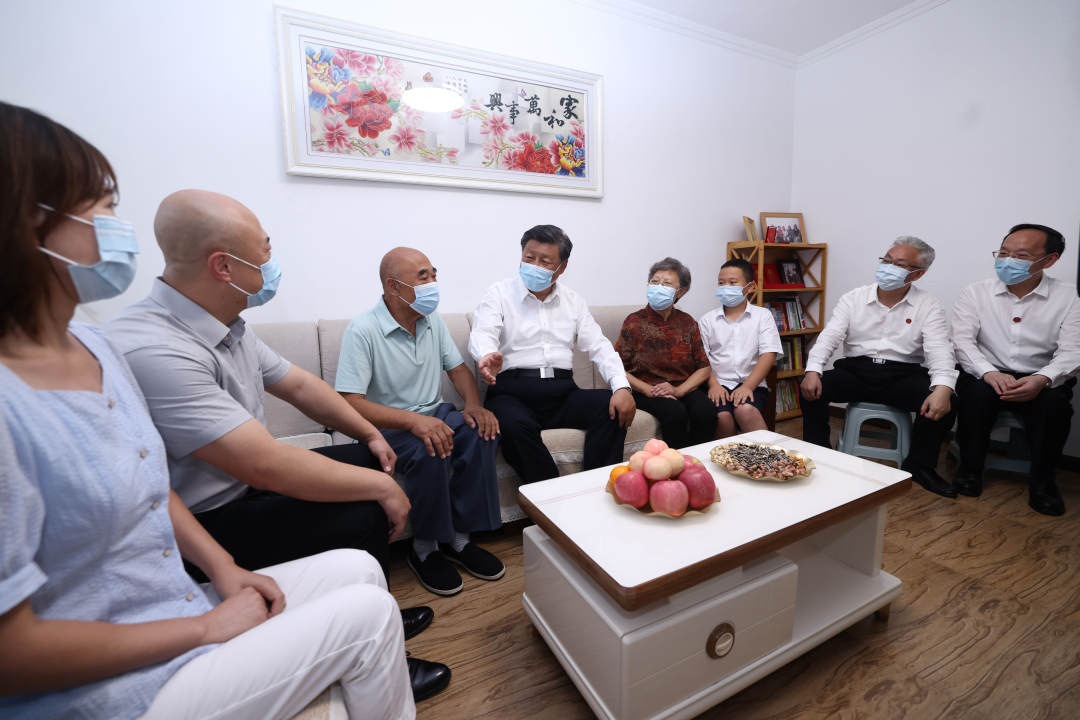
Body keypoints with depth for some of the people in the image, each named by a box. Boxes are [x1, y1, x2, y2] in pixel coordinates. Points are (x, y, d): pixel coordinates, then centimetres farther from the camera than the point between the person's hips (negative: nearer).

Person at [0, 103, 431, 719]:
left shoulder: (94, 346, 2)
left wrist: (223, 568, 1)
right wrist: (207, 626, -14)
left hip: (180, 610, 7)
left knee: (358, 568, 5)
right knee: (369, 613, -9)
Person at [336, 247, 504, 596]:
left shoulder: (433, 320, 5)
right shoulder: (363, 329, -16)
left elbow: (458, 368, 11)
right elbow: (350, 404, -22)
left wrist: (474, 405, -10)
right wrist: (413, 420, -35)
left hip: (434, 414, 6)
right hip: (387, 425, -5)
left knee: (482, 433, -22)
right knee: (430, 452, -34)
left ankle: (457, 538, -7)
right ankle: (425, 550, -8)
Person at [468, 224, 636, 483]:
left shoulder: (573, 301, 17)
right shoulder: (499, 293, 6)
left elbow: (599, 346, 9)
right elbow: (482, 334, -11)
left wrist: (622, 386, -9)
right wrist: (488, 355, -37)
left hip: (561, 391, 4)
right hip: (513, 391, -3)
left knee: (613, 408, -20)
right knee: (514, 424, -35)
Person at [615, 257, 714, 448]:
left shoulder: (687, 323, 10)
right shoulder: (635, 322, 1)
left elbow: (704, 368, 6)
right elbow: (618, 368, -4)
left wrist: (678, 390, -11)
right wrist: (649, 390, -15)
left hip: (684, 388, 3)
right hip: (645, 391, -2)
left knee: (705, 411, -26)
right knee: (675, 412, -30)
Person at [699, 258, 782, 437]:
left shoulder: (762, 316, 10)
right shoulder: (708, 320, 13)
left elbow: (768, 355, -1)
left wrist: (747, 386, -14)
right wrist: (713, 384, -11)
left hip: (751, 383, 0)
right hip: (719, 384, 1)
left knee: (745, 410, -31)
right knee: (722, 416, -27)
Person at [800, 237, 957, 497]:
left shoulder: (928, 305, 5)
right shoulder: (853, 298, 6)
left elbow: (939, 349, -8)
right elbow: (829, 337, -4)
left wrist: (943, 388, -28)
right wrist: (813, 370, -23)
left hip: (903, 375, 0)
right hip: (855, 370, 0)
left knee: (943, 404, -27)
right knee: (812, 390, -25)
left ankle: (919, 465, 0)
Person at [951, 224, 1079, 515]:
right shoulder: (975, 293, 1)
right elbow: (962, 341, -9)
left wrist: (1042, 379, -27)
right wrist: (990, 373, -27)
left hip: (1039, 380, 1)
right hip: (987, 375, -1)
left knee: (1054, 402, -30)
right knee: (977, 391, -32)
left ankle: (1041, 480, -6)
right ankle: (970, 469, -10)